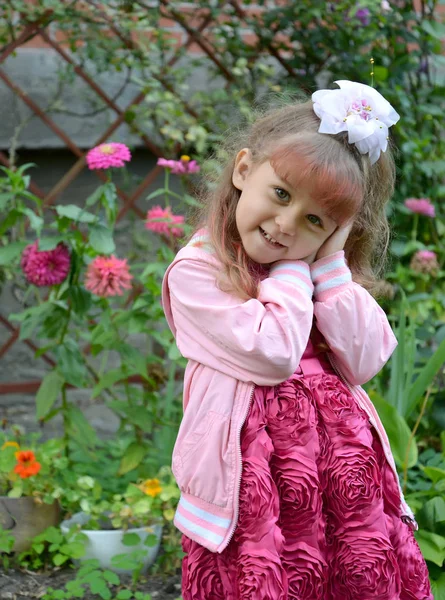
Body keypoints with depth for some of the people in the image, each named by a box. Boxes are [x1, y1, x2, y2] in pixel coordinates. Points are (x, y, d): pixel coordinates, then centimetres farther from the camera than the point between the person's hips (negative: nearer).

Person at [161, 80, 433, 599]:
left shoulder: (327, 270, 11)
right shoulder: (197, 270, -7)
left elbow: (363, 362, -1)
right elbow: (273, 353, -17)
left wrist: (328, 262, -4)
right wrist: (291, 267, -8)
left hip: (347, 479, 5)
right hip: (257, 485, -5)